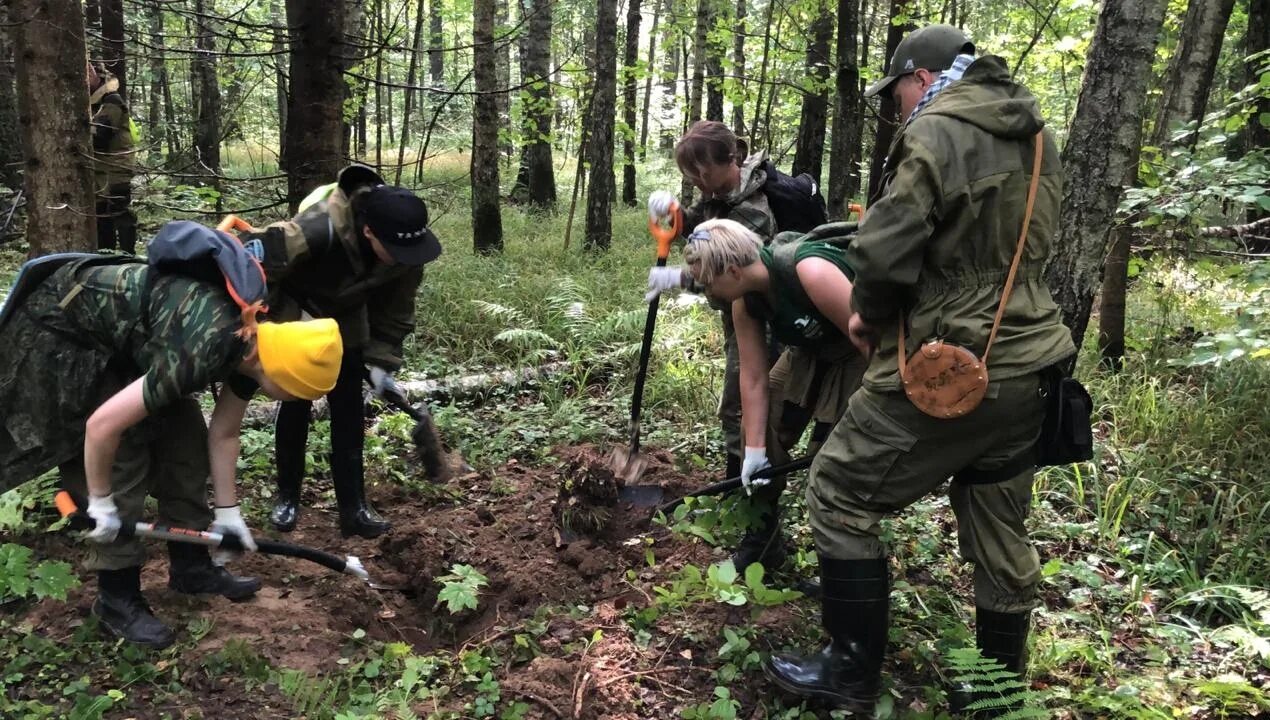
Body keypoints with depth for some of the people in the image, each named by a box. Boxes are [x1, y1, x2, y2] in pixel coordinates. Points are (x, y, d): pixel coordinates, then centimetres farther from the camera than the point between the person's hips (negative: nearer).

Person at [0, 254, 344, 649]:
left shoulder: (253, 344, -9)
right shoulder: (205, 351, -37)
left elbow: (223, 434, 4)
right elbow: (104, 424, -32)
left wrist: (227, 510, 8)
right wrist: (100, 504, -18)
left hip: (123, 336, 9)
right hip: (61, 333, -9)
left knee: (184, 434, 5)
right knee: (123, 458, -11)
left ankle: (191, 566, 18)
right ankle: (116, 599, 4)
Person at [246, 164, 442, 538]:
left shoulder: (405, 247, -26)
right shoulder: (316, 230, -43)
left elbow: (396, 309, -10)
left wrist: (382, 363, -15)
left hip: (344, 315, 4)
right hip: (295, 308, -4)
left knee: (349, 409, 3)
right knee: (296, 402, -2)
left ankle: (353, 507, 10)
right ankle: (287, 497, 18)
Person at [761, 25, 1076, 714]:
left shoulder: (934, 134, -13)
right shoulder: (1037, 139, 13)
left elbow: (887, 248, -19)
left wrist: (868, 313, -1)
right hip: (1024, 365, 8)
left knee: (839, 497, 5)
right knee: (1000, 532, 18)